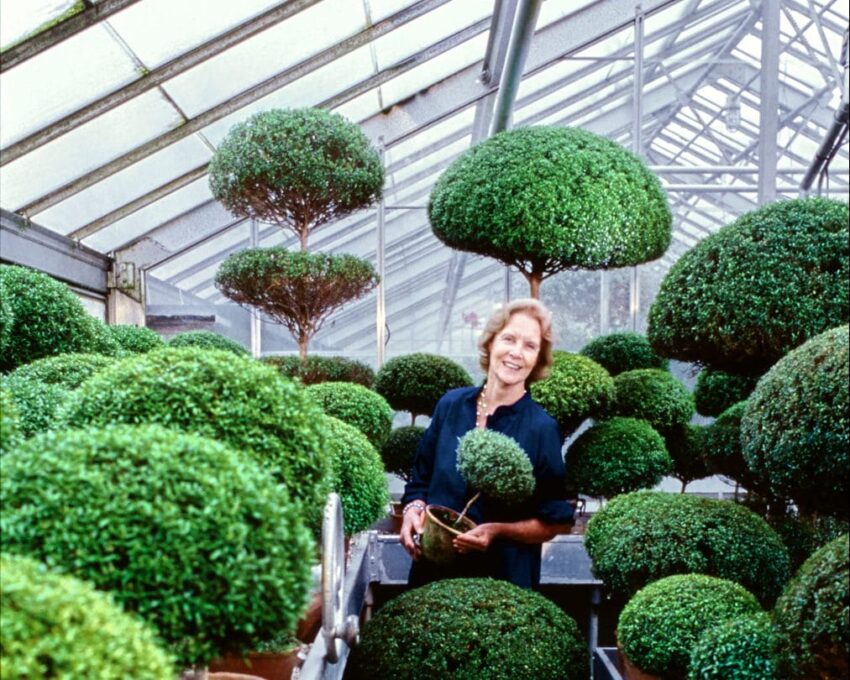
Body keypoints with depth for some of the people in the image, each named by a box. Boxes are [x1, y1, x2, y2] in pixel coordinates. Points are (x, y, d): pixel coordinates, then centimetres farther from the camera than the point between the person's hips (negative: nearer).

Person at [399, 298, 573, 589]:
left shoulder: (542, 428, -11)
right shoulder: (451, 404, 1)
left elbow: (555, 521, -7)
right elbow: (420, 479, 11)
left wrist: (498, 532, -21)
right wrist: (413, 510, -8)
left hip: (503, 579, -4)